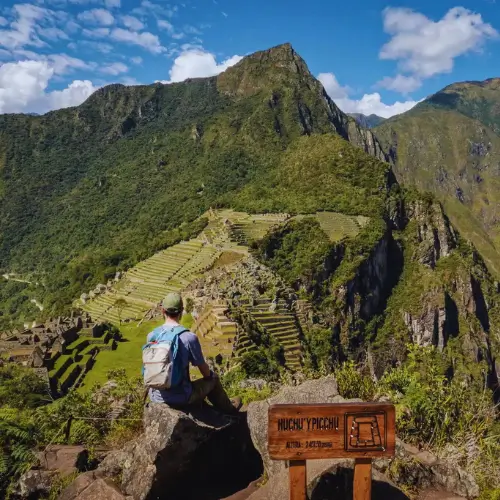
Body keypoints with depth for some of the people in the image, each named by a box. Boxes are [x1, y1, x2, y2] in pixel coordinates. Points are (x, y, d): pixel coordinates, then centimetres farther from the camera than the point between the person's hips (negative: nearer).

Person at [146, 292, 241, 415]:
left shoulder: (151, 335, -6)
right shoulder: (189, 337, -20)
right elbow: (204, 369, -6)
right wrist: (209, 375, 18)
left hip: (156, 397, 5)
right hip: (181, 398, -4)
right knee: (213, 379, 21)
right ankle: (228, 408, 45)